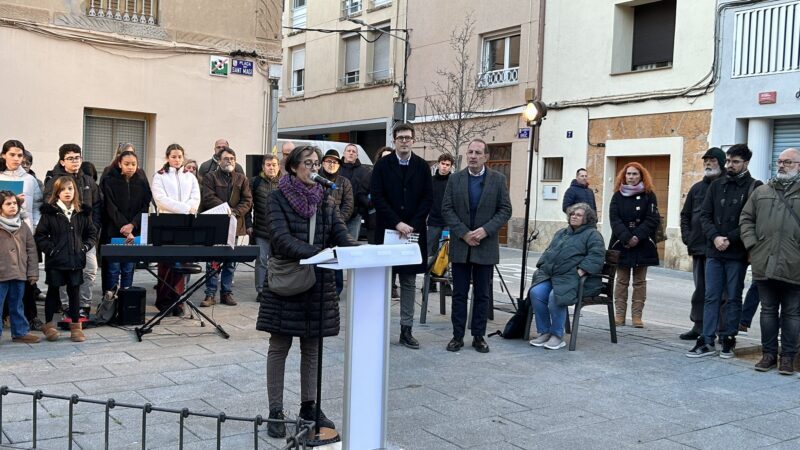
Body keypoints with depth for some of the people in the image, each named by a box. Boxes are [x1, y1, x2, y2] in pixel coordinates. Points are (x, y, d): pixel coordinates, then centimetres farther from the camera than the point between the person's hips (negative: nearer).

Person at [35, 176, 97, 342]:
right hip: (55, 261, -2)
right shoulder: (49, 212, -3)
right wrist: (51, 249, -12)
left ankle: (76, 325, 17)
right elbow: (40, 235, -4)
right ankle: (48, 325, 20)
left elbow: (92, 234, 13)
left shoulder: (82, 213, 6)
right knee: (53, 291, 8)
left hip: (76, 260, 3)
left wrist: (85, 247, -1)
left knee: (74, 292, 8)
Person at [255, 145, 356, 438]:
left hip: (318, 282, 5)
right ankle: (276, 411, 13)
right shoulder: (278, 197, -6)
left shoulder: (325, 200, 9)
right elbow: (281, 238, -18)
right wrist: (317, 253, -31)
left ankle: (309, 406, 24)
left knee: (312, 347, 12)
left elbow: (340, 233, 1)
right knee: (279, 347, 4)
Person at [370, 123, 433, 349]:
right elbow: (377, 196, -5)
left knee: (409, 282, 6)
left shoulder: (422, 166, 7)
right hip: (387, 230, -2)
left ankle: (406, 329, 10)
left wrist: (412, 224, -9)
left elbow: (428, 198, 3)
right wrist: (397, 223, -13)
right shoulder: (383, 165, 2)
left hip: (413, 231, 2)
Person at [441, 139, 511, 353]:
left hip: (486, 246, 0)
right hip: (460, 245, 1)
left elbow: (505, 210, -1)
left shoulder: (498, 179, 2)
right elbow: (447, 209, 0)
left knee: (482, 294, 6)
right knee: (459, 293, 5)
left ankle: (479, 336, 15)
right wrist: (464, 233, -11)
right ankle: (458, 336, 12)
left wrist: (485, 230, -14)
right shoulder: (455, 179, 4)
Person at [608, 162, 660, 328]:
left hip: (642, 245, -1)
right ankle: (619, 314, 6)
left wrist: (637, 237, -17)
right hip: (621, 244, 1)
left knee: (640, 282, 3)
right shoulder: (618, 196, 6)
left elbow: (652, 219, -6)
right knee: (621, 280, 3)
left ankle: (637, 315, 6)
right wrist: (626, 238, -17)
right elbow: (614, 219, -4)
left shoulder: (649, 195, 3)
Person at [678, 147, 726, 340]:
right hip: (698, 247, 6)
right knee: (700, 288, 11)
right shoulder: (697, 188, 15)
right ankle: (699, 325, 18)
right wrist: (687, 237, 8)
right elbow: (685, 214, 20)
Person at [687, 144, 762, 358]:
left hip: (737, 253, -3)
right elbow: (705, 215, 6)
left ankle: (728, 339, 16)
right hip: (713, 252, 3)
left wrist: (731, 239, -16)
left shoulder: (754, 187, -2)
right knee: (711, 297, 5)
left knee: (733, 298, 7)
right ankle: (707, 341, 9)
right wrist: (715, 237, -10)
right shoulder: (716, 185, 10)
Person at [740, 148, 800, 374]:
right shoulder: (762, 192, 12)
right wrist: (751, 244, 1)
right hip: (765, 264, 3)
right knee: (768, 311, 12)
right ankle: (768, 353, 21)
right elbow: (746, 218, 13)